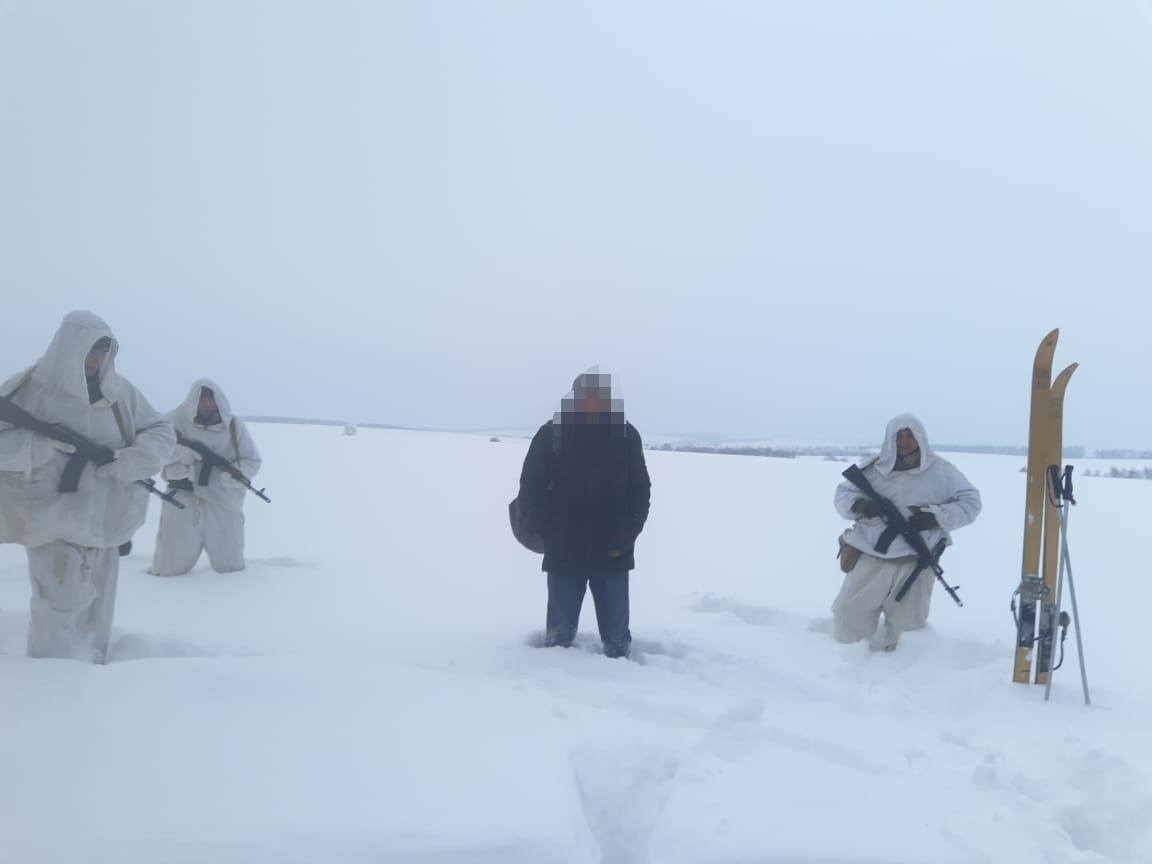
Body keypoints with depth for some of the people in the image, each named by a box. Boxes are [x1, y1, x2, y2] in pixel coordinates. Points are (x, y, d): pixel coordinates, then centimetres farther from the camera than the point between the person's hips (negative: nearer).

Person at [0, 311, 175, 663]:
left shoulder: (119, 391, 1)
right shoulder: (32, 389, -8)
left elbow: (161, 430, 4)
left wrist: (131, 460, -13)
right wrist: (42, 446, -23)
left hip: (103, 520, 4)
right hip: (52, 520, -4)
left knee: (96, 607, 15)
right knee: (61, 607, -10)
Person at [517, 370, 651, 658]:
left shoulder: (626, 435, 0)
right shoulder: (552, 433, -5)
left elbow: (641, 490, 5)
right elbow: (530, 489, -1)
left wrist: (626, 536, -5)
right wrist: (550, 533, -8)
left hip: (614, 556, 1)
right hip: (564, 554, -1)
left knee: (617, 637, 8)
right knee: (560, 632, 10)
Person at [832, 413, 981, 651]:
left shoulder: (940, 471, -2)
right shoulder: (874, 469, 0)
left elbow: (970, 502, 1)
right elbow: (842, 493, 9)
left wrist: (935, 516, -14)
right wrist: (859, 505, -15)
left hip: (915, 561, -1)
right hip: (870, 556, 1)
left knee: (907, 622, 9)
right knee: (848, 620, 2)